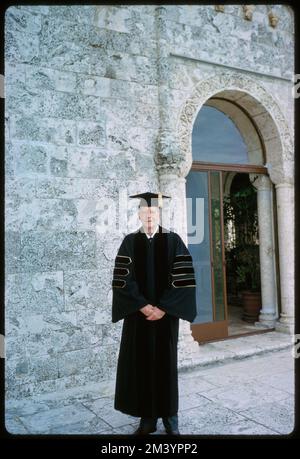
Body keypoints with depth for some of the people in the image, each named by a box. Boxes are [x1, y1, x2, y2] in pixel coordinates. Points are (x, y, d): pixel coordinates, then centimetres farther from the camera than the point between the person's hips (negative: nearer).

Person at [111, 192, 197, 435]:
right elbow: (122, 280, -4)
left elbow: (183, 278, -7)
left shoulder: (173, 240, -1)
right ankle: (147, 418, 19)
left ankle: (170, 418, 22)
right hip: (138, 314, 1)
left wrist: (162, 308, -13)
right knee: (141, 364, 5)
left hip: (166, 314, -1)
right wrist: (142, 306, -13)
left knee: (166, 363, 7)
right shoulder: (130, 242, 2)